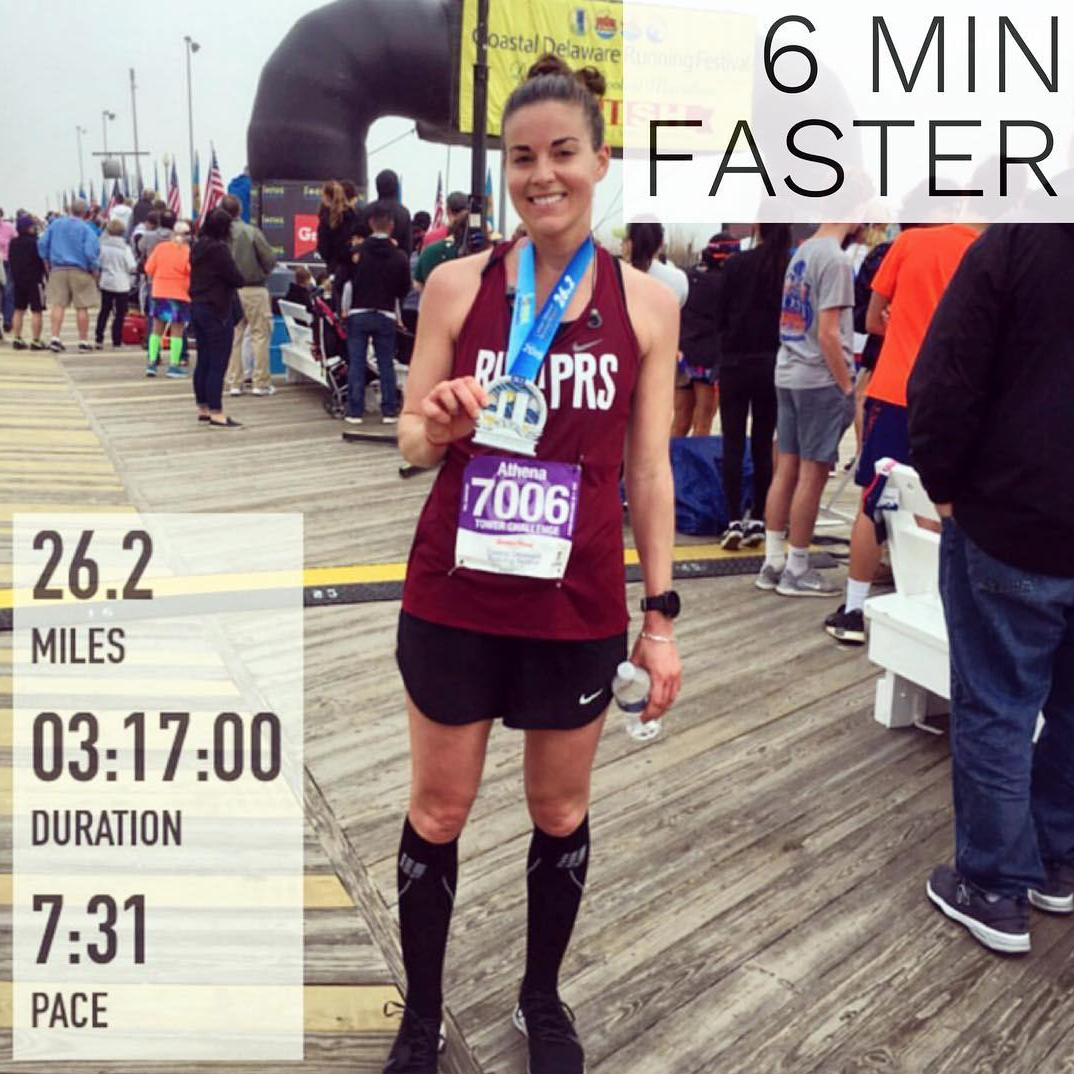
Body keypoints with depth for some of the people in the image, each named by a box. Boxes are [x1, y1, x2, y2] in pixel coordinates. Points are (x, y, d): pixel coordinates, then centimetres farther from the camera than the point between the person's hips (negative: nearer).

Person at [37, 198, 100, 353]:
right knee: (82, 307, 3)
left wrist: (47, 262, 18)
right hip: (80, 271, -3)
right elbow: (90, 251, -16)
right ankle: (83, 341, 6)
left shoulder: (55, 224, 6)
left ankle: (55, 338, -3)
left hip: (58, 270, 3)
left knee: (58, 305, 4)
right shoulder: (86, 228, -7)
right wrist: (94, 269, -2)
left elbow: (42, 243, 6)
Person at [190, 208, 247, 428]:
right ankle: (216, 414, -6)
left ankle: (203, 408, 20)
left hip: (197, 307, 9)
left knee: (203, 361, 13)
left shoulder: (198, 247, 10)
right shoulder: (219, 248, -17)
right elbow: (237, 278, -15)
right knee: (218, 363, -6)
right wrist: (238, 279, 5)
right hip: (217, 310, -9)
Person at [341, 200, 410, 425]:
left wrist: (345, 309, 12)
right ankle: (389, 410, 7)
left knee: (356, 363, 3)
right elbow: (404, 289, 5)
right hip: (385, 315, 1)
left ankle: (355, 410, 3)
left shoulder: (356, 252, -5)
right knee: (386, 364, 6)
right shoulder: (399, 257, -3)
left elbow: (347, 283, 1)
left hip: (358, 313, -1)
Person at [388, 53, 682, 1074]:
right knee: (437, 811, 12)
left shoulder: (646, 301, -2)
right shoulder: (456, 283, -4)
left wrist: (661, 615, 1)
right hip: (454, 595, 0)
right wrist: (437, 428, -23)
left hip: (578, 604, 1)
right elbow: (411, 440, 1)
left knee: (561, 812, 17)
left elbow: (648, 471, 1)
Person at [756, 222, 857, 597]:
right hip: (820, 380, -8)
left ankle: (773, 562, 16)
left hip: (787, 375, 8)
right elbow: (827, 334, -16)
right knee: (812, 474, -1)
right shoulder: (834, 260, -13)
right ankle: (797, 570, 6)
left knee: (786, 470, 10)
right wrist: (847, 387, -10)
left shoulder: (801, 252, 13)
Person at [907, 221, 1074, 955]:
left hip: (1013, 528, -4)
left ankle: (996, 889, 17)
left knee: (995, 712, 7)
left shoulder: (1015, 243, -13)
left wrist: (945, 485, -2)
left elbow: (943, 390, -17)